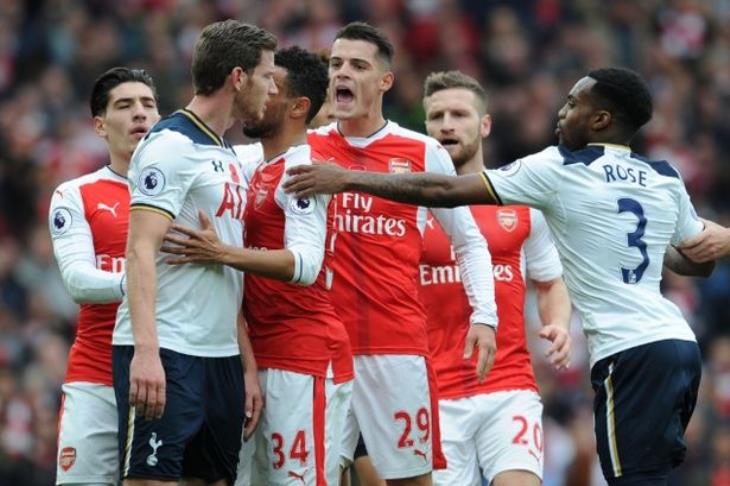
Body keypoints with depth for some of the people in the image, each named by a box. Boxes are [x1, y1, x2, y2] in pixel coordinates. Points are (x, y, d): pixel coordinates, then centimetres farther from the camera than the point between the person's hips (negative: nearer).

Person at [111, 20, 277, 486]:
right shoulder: (172, 145, -8)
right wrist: (145, 350, -25)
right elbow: (141, 250, -16)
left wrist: (248, 364, 15)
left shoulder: (229, 156, 18)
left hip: (221, 354, 9)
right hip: (165, 352, -9)